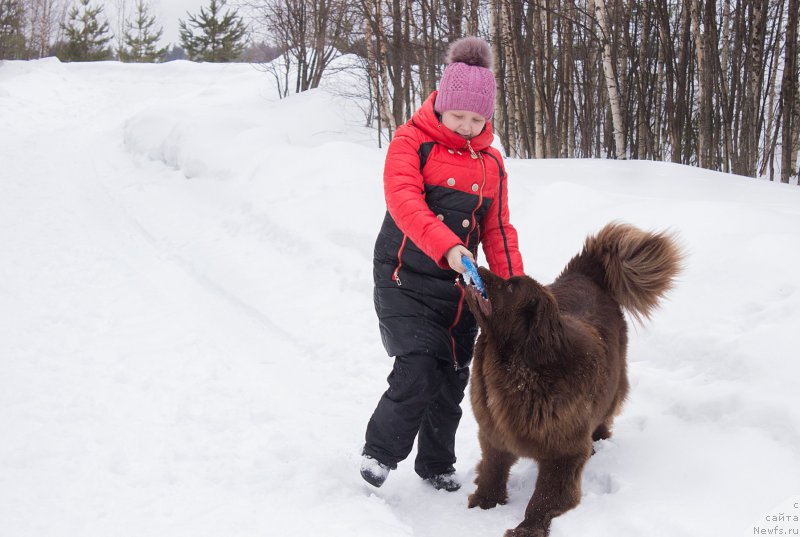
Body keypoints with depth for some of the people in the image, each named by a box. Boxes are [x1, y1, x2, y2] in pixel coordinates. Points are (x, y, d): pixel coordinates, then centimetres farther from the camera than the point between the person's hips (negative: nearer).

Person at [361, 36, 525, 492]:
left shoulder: (491, 162, 9)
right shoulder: (412, 142, -7)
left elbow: (498, 230, 11)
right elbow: (404, 202, -24)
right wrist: (447, 247, -39)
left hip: (460, 287, 5)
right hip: (406, 281, -5)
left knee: (452, 381, 10)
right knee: (417, 373, -17)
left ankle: (437, 464, 31)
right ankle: (380, 451, 9)